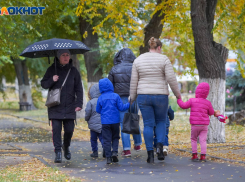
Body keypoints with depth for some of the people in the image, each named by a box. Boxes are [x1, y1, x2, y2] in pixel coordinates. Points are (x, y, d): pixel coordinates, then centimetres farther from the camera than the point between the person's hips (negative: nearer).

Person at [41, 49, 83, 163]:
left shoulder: (73, 71, 6)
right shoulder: (52, 69, 5)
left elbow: (79, 89, 7)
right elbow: (43, 84, 7)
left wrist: (79, 104, -3)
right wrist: (52, 80, -14)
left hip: (69, 107, 1)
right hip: (55, 106, -1)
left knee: (69, 129, 1)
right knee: (56, 128, -9)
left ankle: (66, 147, 28)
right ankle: (58, 152, -5)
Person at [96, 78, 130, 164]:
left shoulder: (100, 98, -1)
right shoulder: (116, 96, -4)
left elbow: (98, 110, 7)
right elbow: (121, 107, -3)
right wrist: (129, 104, 10)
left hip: (105, 122, 0)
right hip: (115, 121, 0)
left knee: (106, 139, 2)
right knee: (115, 137, 15)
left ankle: (108, 157, -2)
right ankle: (115, 152, -4)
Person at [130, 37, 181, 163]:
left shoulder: (138, 60, 4)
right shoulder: (163, 59, -5)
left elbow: (134, 81, 4)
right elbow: (171, 79, -9)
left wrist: (132, 98, 12)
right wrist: (177, 93, 4)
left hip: (144, 96, 2)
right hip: (160, 96, -2)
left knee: (148, 124, 5)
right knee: (161, 121, 18)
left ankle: (150, 154, 0)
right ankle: (160, 146, -6)